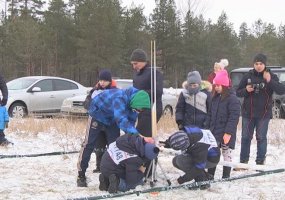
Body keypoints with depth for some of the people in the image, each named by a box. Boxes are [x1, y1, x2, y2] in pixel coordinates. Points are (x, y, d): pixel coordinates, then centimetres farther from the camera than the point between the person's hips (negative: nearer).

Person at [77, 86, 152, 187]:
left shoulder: (133, 103, -21)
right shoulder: (120, 98, -44)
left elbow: (130, 122, -8)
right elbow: (122, 121, -58)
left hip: (112, 119, 6)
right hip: (98, 113, -6)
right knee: (89, 144, -4)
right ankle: (81, 176, 3)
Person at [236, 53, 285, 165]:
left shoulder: (271, 76, -2)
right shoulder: (248, 76, 2)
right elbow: (238, 93, 7)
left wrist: (270, 81, -28)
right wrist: (246, 90, -15)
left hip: (264, 114, -2)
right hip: (248, 113, 2)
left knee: (261, 138, 4)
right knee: (246, 137, 8)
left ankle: (260, 162, 11)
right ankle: (243, 161, 17)